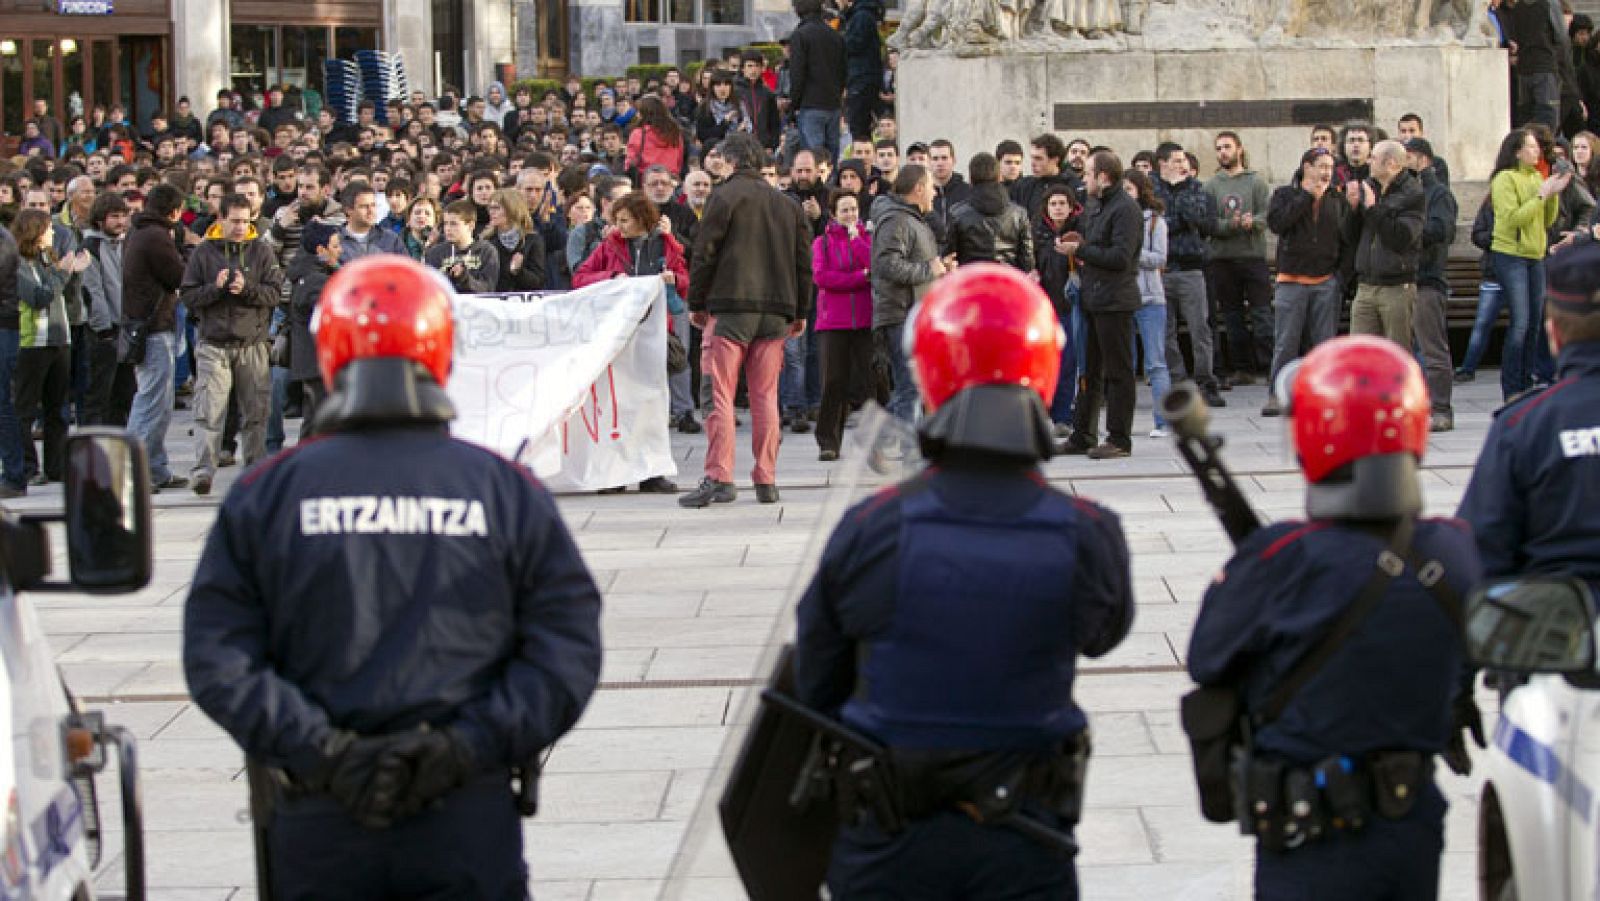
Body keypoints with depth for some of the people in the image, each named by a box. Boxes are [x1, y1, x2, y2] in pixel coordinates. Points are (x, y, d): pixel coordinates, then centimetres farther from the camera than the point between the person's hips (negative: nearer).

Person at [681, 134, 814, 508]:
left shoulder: (726, 196, -2)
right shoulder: (788, 205, 16)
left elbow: (704, 251, -5)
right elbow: (804, 261, 16)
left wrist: (696, 303, 3)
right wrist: (800, 312, 20)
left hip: (730, 308, -5)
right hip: (776, 311, 5)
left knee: (721, 395, -4)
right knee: (765, 397, 8)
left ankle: (719, 478, -11)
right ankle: (766, 481, 6)